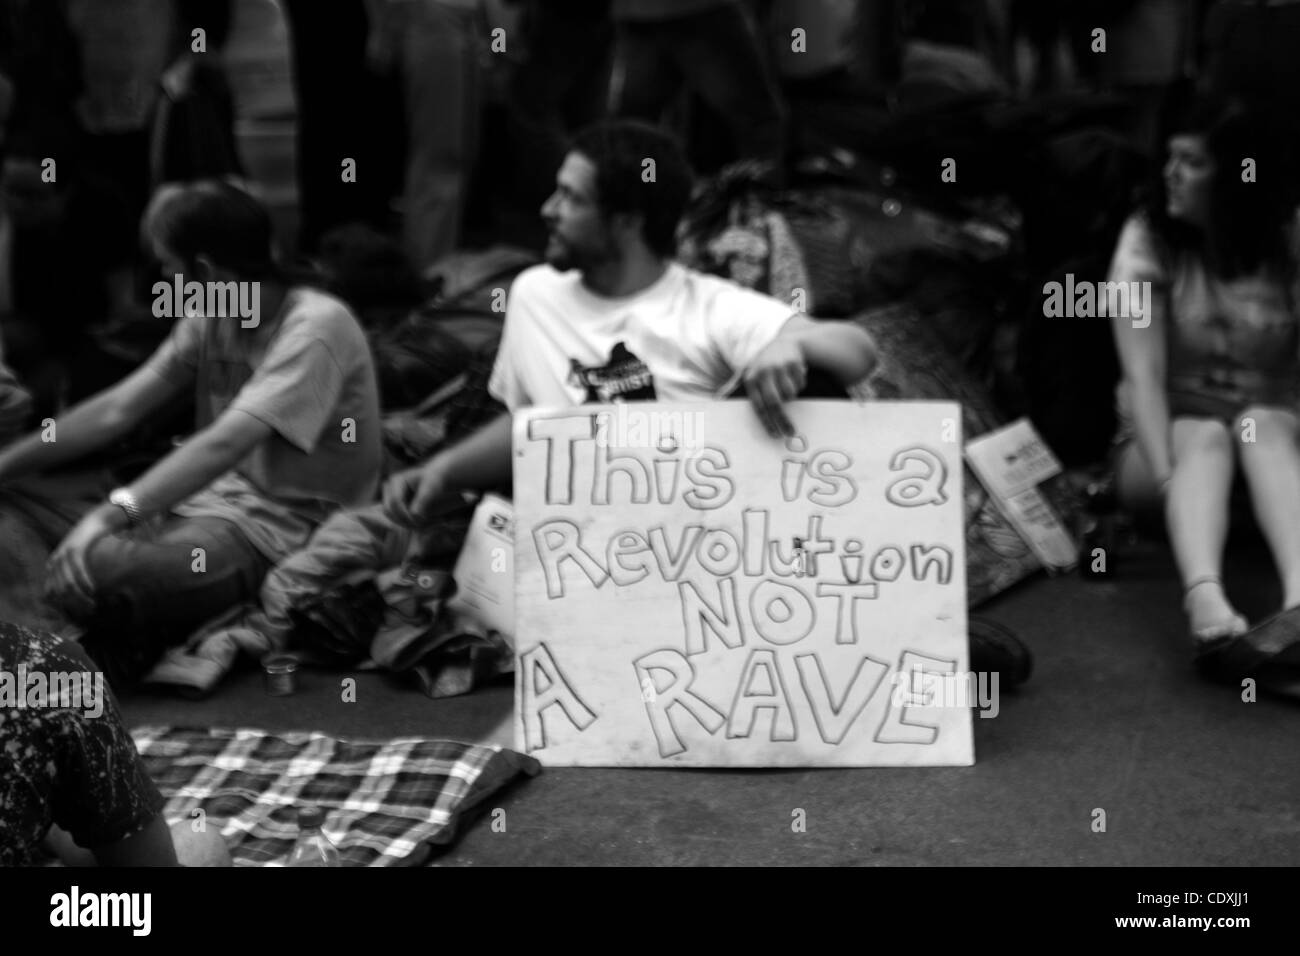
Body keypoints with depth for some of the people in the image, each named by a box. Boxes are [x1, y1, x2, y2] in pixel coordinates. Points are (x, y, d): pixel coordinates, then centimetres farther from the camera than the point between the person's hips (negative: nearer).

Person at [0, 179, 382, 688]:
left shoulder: (316, 326, -20)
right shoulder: (209, 320, 5)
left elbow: (225, 442, -32)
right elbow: (116, 410, 6)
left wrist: (115, 513, -40)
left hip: (280, 530, -8)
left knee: (93, 566, -30)